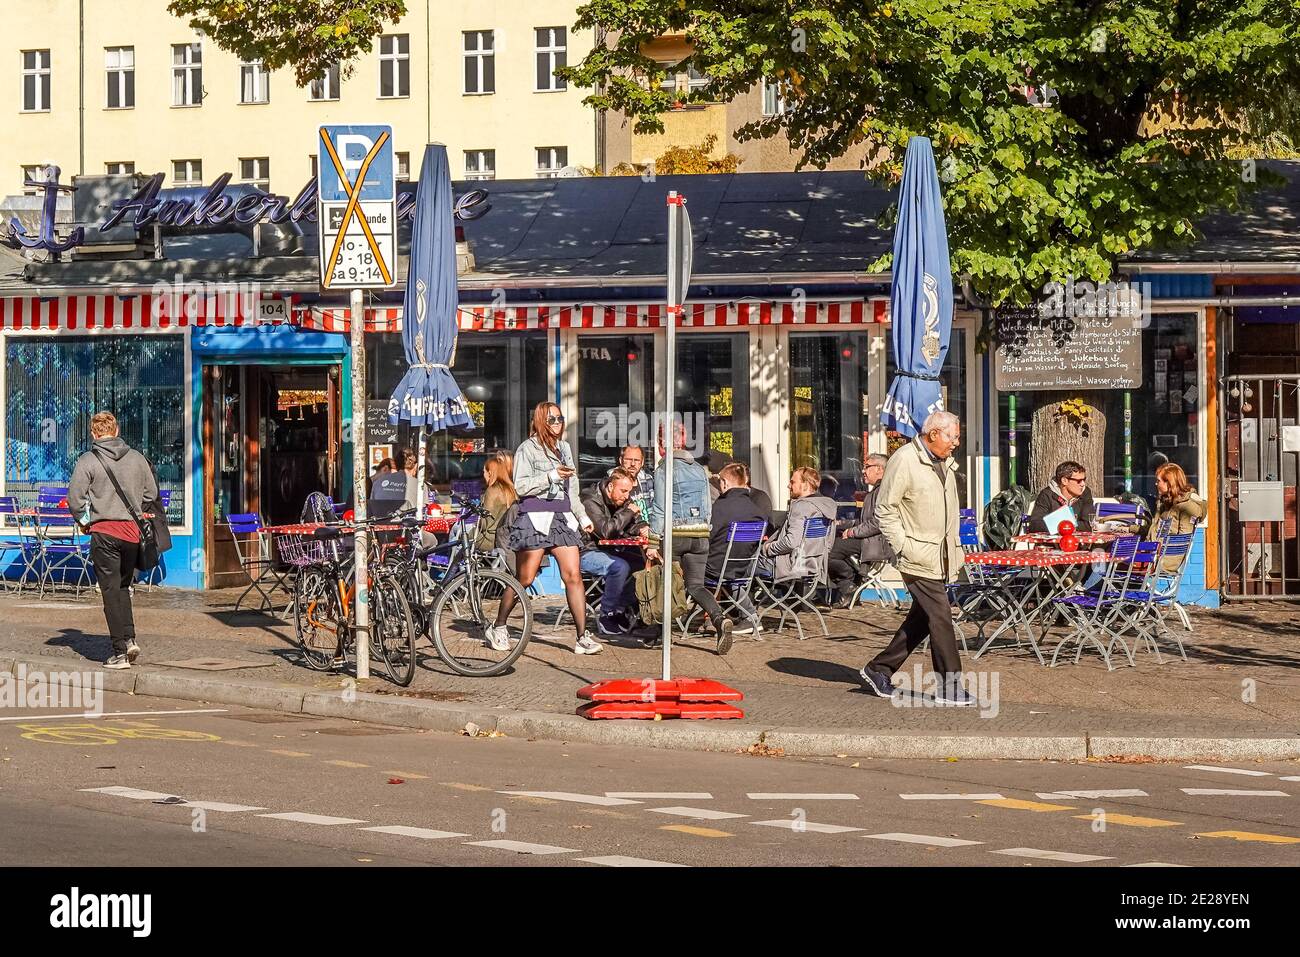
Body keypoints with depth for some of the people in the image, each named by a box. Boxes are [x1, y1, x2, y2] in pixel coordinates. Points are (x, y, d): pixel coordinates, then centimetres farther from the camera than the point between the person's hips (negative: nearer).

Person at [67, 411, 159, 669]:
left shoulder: (87, 461, -6)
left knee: (111, 591, 0)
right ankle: (129, 638, 5)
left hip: (104, 532, -4)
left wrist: (85, 522, 7)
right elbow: (151, 493, 10)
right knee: (123, 587, 19)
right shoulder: (136, 458, 5)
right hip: (132, 532, 4)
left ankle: (120, 651, -2)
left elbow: (75, 498, -9)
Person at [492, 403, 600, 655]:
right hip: (534, 517, -6)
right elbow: (521, 486, -10)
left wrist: (583, 516, 20)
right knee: (524, 579, -2)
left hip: (562, 516, 6)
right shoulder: (527, 448, -2)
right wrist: (552, 476, -17)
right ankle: (498, 629, 15)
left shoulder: (564, 448, 19)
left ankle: (583, 637, -8)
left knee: (573, 575, -6)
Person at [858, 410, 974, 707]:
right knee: (940, 617, -10)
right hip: (919, 557, -9)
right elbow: (884, 510, -11)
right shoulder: (904, 461, -12)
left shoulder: (945, 463, 14)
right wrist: (904, 547, -15)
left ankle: (879, 670, 24)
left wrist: (955, 547, 20)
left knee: (921, 619, 12)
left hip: (942, 556, 9)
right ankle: (949, 687, -6)